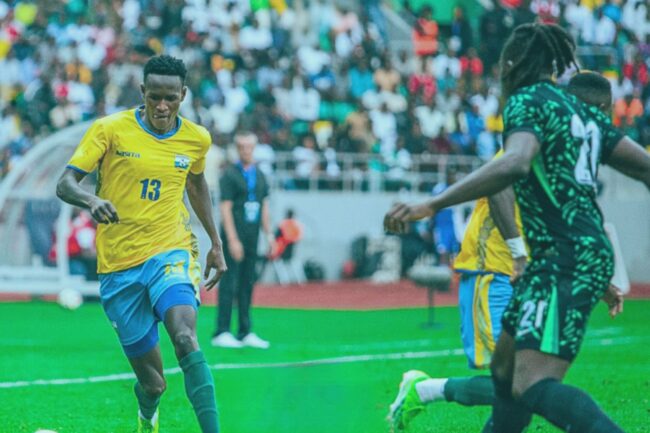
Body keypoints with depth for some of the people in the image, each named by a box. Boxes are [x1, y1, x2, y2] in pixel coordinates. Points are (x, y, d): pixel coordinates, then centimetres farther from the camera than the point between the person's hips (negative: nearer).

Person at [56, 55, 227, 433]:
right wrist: (92, 200, -33)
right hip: (118, 265, -1)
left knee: (185, 337, -31)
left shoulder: (196, 139, 4)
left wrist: (216, 242, 25)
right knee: (152, 384, 3)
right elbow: (65, 184, -11)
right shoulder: (111, 129, -6)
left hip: (171, 252, 1)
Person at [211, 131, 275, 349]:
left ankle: (245, 333, 12)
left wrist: (269, 234, 10)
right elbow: (225, 209, -10)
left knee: (247, 284, 8)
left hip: (252, 238, 6)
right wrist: (233, 240, -16)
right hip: (234, 238, -6)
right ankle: (221, 333, -6)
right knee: (229, 284, -8)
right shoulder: (230, 174, -5)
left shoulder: (260, 175, 14)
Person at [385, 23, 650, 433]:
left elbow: (514, 165, -27)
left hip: (566, 260, -9)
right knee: (505, 368, 19)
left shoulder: (527, 102, -6)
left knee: (533, 387, -20)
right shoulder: (583, 111, 19)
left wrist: (431, 205, -29)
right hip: (589, 253, 9)